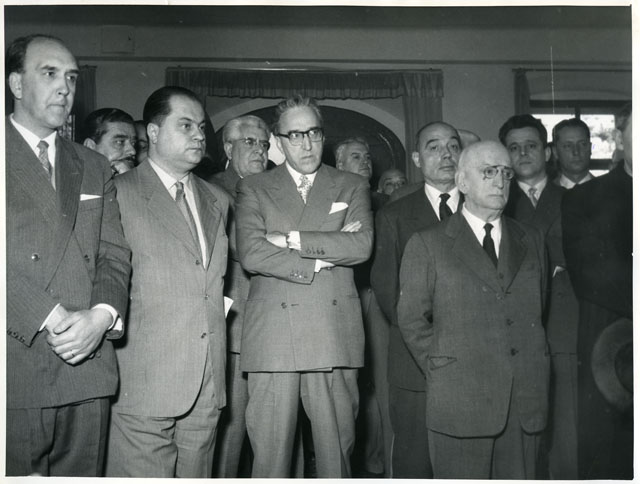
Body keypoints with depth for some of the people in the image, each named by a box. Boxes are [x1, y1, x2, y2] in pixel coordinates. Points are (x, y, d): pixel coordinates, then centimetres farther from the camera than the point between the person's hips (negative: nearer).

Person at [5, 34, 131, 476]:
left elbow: (114, 254, 10)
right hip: (16, 365, -4)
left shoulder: (94, 167, 19)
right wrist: (53, 318, -16)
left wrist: (102, 314, -8)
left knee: (82, 474, 9)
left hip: (87, 365, 4)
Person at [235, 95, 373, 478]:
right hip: (272, 337, -1)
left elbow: (362, 245, -4)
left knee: (337, 449, 5)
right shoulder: (253, 189, 11)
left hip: (335, 337, 1)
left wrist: (291, 239, -6)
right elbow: (251, 253, -5)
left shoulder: (353, 187, 14)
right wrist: (320, 259, -6)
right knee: (270, 453, 1)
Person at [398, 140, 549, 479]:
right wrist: (441, 372, -2)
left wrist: (536, 367, 8)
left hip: (525, 401, 4)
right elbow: (411, 320, 1)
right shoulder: (427, 244, 2)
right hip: (460, 401, -3)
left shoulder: (531, 240, 14)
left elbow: (538, 309, 17)